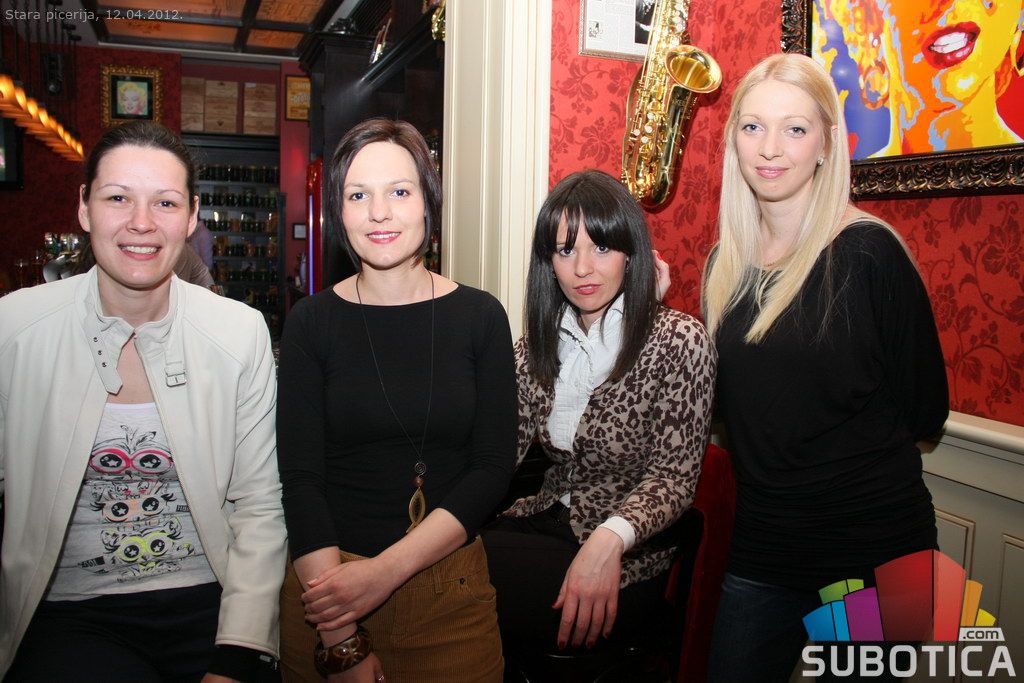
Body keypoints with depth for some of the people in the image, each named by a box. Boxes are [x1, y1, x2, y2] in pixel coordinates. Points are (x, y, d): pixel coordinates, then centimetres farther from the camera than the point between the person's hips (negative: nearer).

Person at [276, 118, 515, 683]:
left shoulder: (479, 315, -3)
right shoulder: (311, 321, -4)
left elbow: (494, 466, -6)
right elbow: (299, 478, -9)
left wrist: (387, 569, -16)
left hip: (451, 586, 1)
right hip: (325, 588, 0)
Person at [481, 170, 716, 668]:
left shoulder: (679, 341, -10)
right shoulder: (539, 343, 7)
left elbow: (673, 477, -13)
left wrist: (609, 540, -32)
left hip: (629, 558, -5)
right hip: (545, 523, 5)